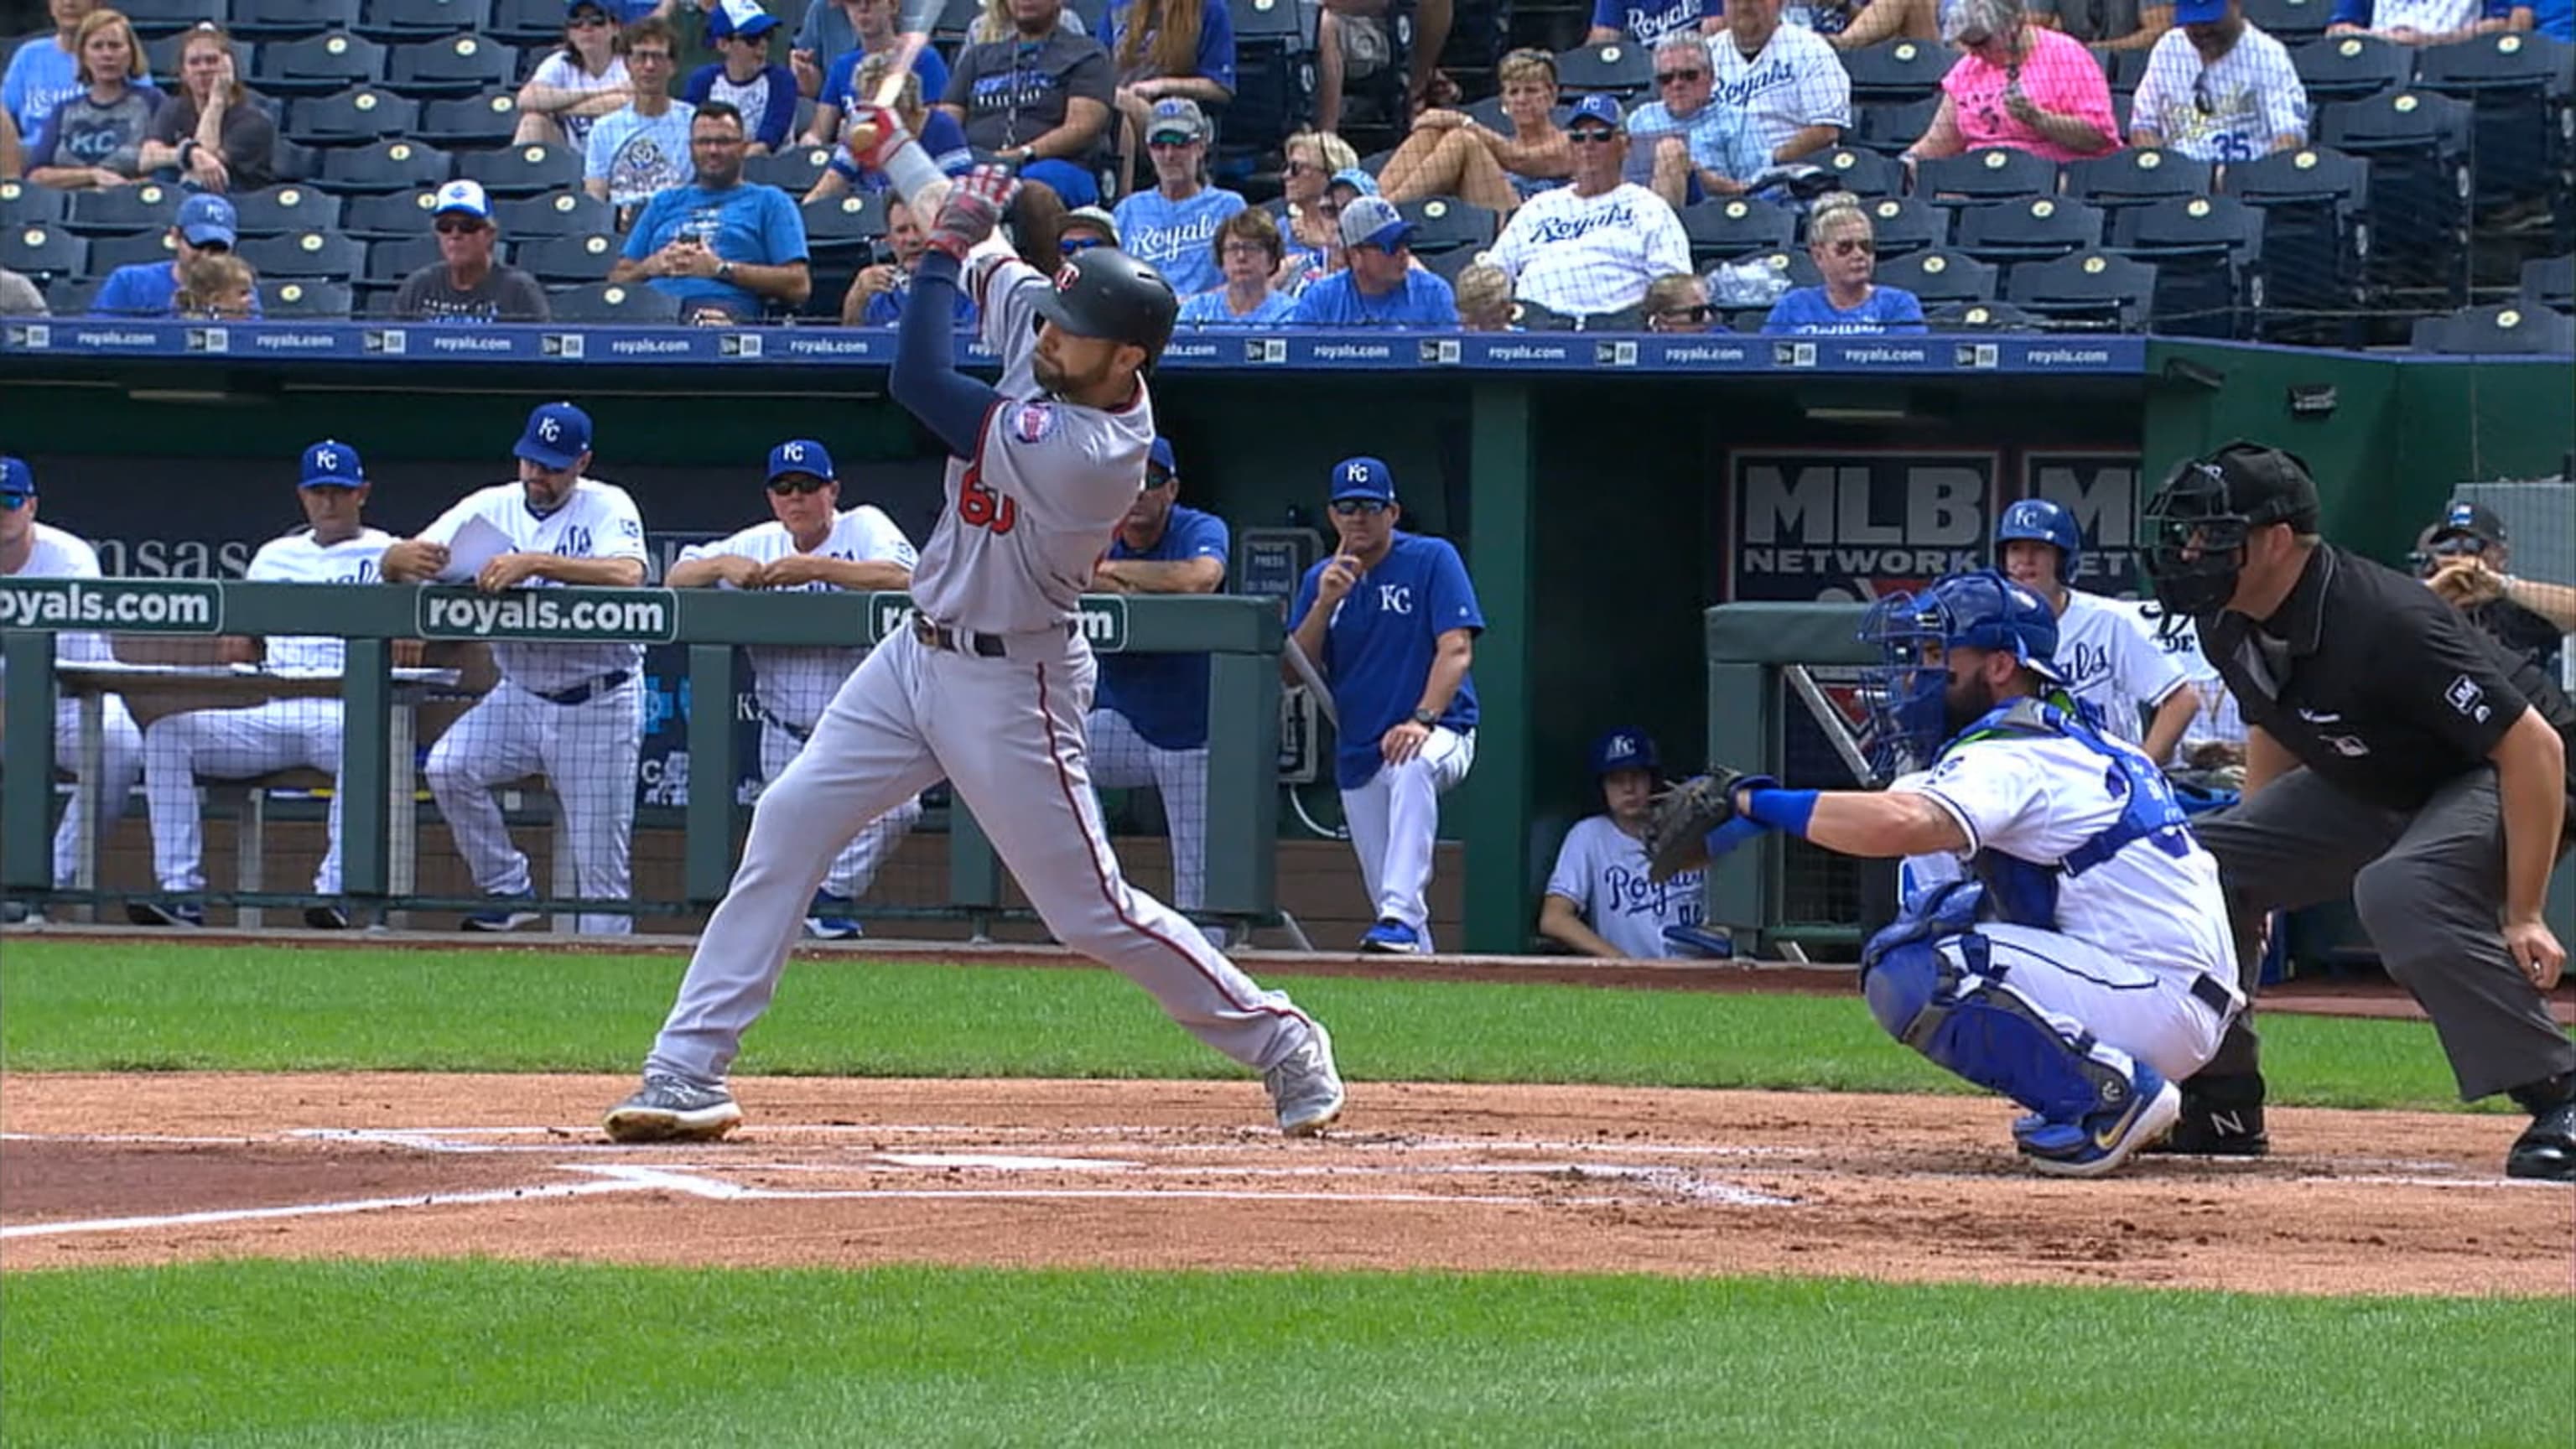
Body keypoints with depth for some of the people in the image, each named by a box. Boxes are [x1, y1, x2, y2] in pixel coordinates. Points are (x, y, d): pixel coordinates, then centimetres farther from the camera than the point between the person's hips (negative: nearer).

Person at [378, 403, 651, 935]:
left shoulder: (607, 507, -8)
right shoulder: (490, 508, 3)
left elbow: (627, 575, -29)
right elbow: (392, 567, -1)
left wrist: (536, 563, -37)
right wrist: (404, 557, -27)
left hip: (598, 704, -4)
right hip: (520, 695, 4)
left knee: (600, 860, -4)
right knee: (448, 767, -19)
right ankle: (507, 891, -2)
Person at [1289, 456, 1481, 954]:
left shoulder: (1432, 560, -4)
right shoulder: (1321, 579, 9)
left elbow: (1456, 649, -13)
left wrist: (1423, 720, -27)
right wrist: (1324, 604, -14)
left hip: (1437, 733, -6)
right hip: (1357, 754, 6)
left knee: (1412, 769, -39)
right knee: (1383, 890, 4)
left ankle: (1402, 921, -47)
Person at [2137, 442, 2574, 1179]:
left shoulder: (2384, 623, -35)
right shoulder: (2228, 626, -10)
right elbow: (2272, 724, 12)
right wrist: (2250, 878, 14)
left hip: (2505, 779, -9)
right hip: (2368, 787, 9)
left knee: (2399, 890, -36)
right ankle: (2220, 1104, 13)